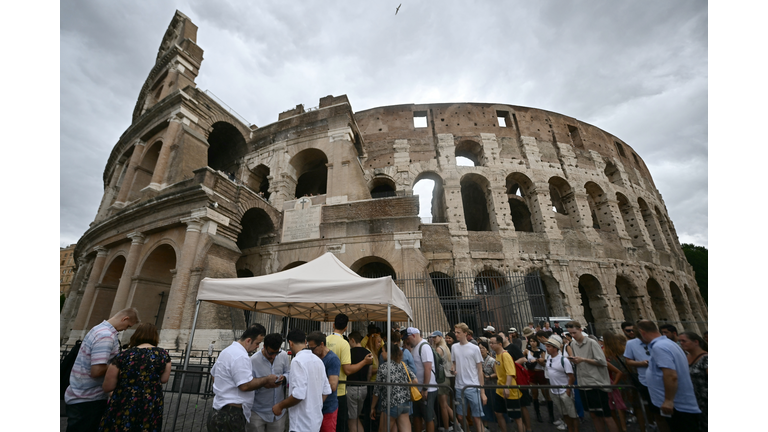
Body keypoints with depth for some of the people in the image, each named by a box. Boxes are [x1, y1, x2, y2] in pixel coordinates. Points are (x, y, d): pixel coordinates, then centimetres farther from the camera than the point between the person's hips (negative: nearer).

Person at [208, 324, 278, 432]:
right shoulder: (241, 356, -24)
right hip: (232, 413, -10)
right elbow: (245, 385, -27)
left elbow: (213, 374, 24)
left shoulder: (227, 350, 10)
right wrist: (267, 379, -15)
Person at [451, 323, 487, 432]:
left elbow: (480, 370, -2)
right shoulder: (454, 347, 5)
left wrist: (482, 391, -4)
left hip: (473, 388, -4)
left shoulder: (474, 348, -6)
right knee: (460, 417, 11)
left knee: (477, 416, 1)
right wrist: (453, 369, -6)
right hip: (459, 387, 4)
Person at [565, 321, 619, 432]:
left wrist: (584, 359, -18)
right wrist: (573, 360, -4)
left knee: (606, 416, 3)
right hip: (583, 384, 6)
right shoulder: (573, 344, 7)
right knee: (594, 415, 16)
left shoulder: (591, 343, -11)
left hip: (597, 383, -6)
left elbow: (602, 362, -14)